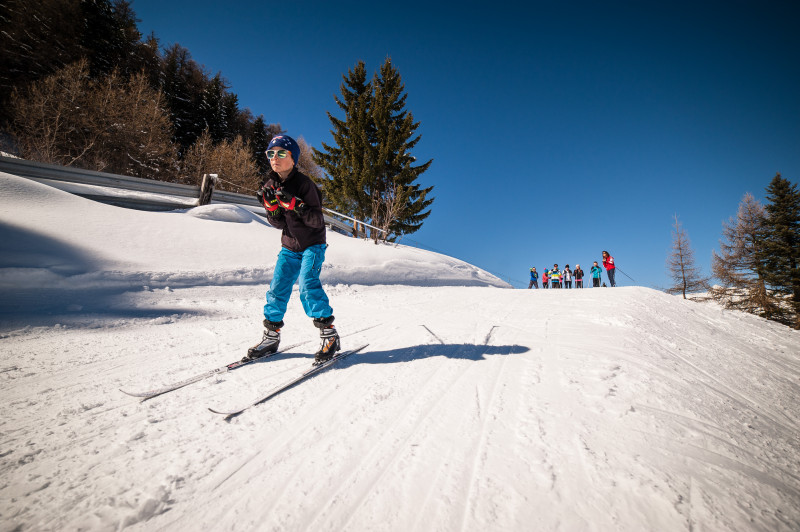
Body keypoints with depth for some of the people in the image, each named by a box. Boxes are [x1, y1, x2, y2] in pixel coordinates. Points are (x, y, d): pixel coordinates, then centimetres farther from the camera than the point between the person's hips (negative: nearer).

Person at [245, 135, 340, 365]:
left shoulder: (303, 183, -14)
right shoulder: (271, 185, 3)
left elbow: (316, 220, -19)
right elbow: (279, 224, 1)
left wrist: (294, 203, -31)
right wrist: (270, 205, -17)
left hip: (312, 245, -6)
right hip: (289, 246, 6)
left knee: (308, 284, -21)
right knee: (277, 288, 2)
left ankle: (329, 335, -12)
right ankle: (271, 337, 16)